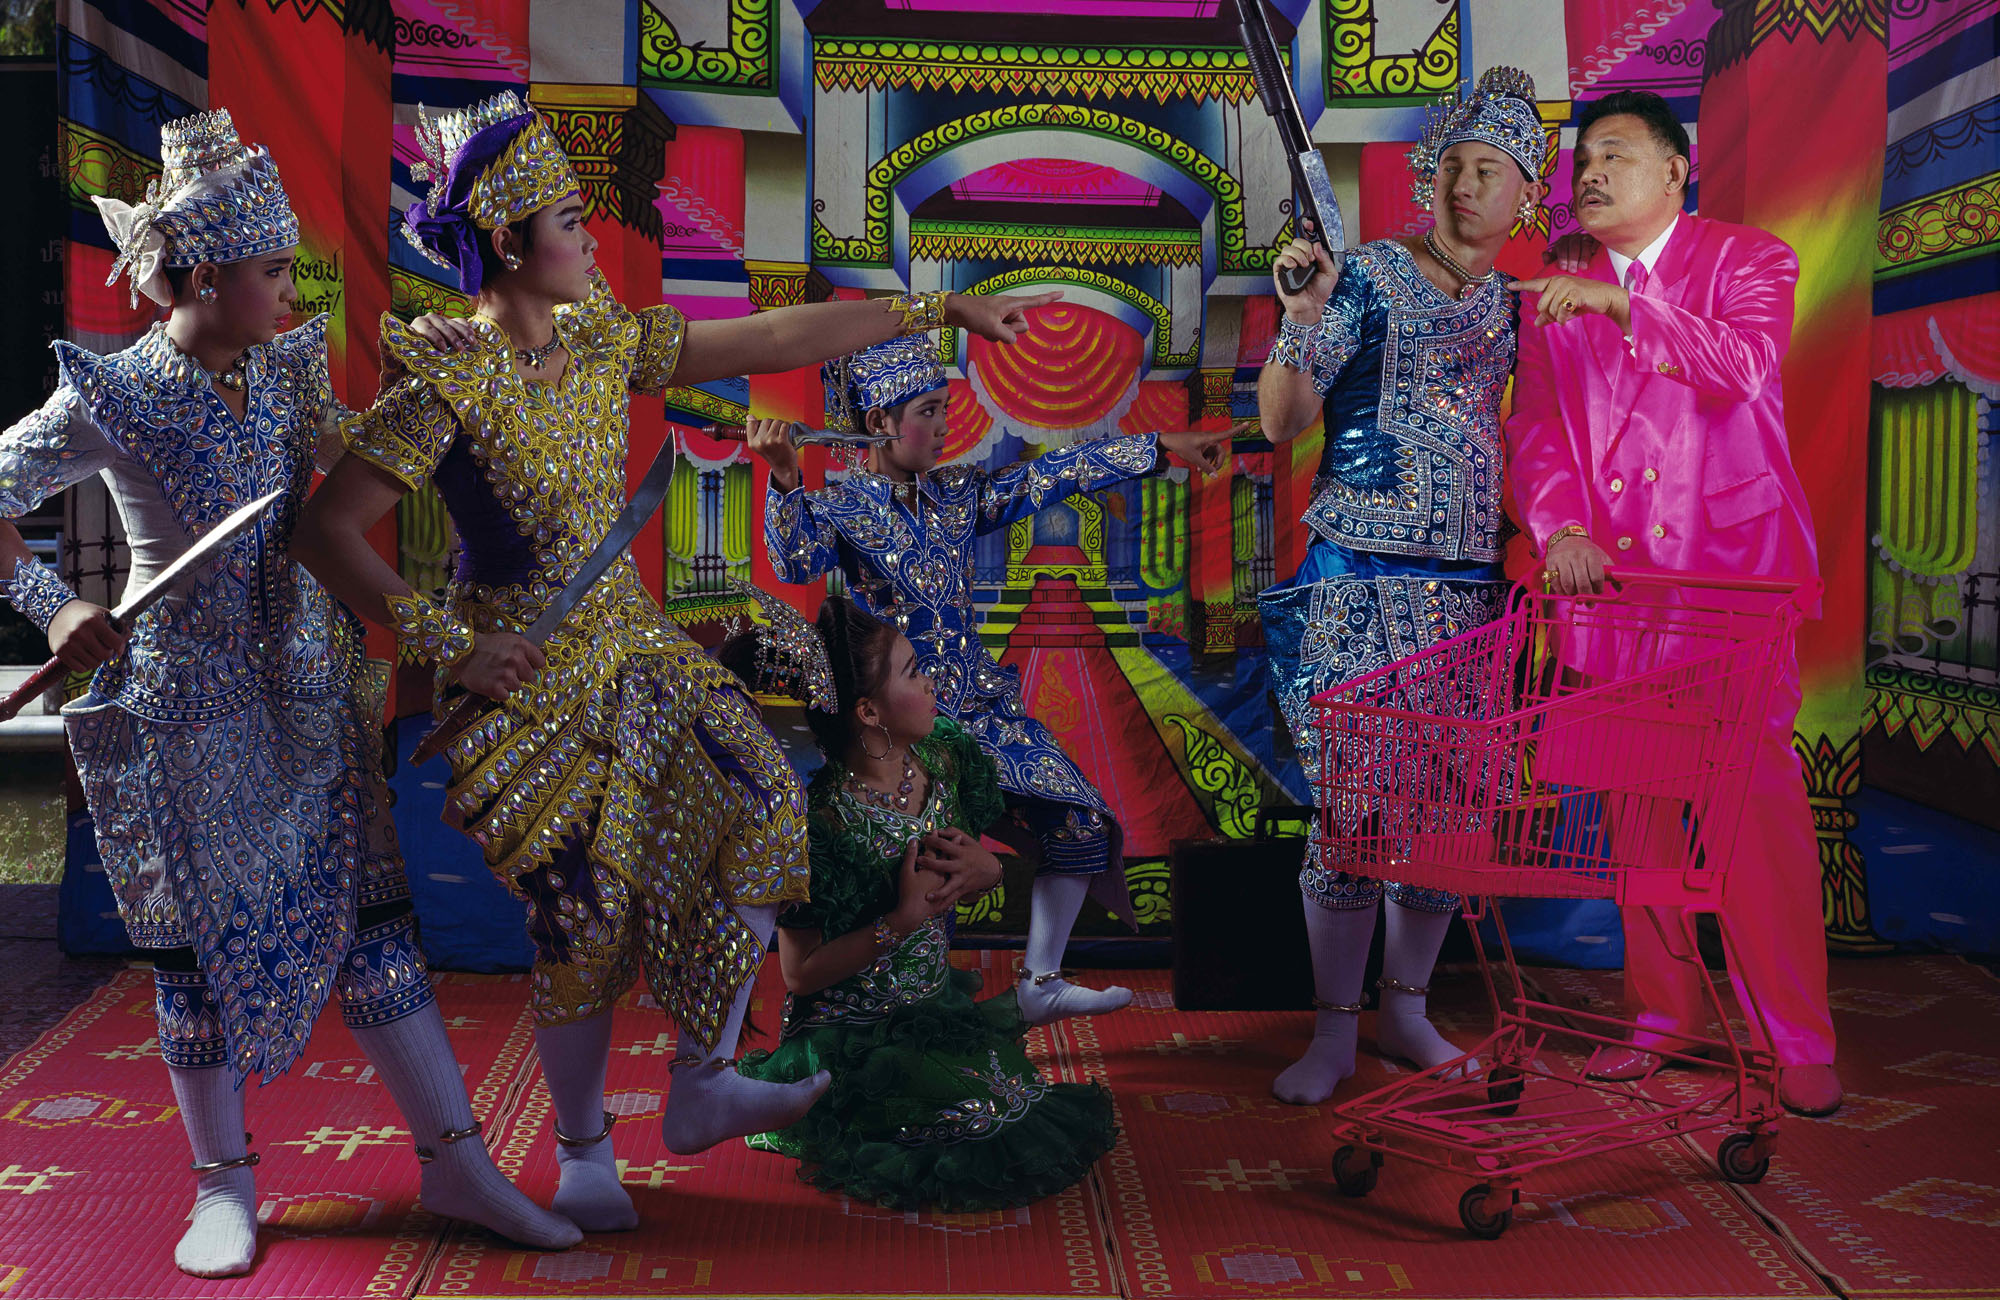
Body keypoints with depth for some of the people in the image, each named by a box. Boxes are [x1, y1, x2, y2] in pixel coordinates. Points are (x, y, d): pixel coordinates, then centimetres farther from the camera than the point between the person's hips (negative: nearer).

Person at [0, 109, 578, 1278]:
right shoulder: (114, 398, -9)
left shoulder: (294, 370, 4)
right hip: (183, 703, -4)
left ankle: (455, 1160, 11)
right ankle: (225, 1182, 22)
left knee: (372, 915, 4)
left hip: (310, 693, 4)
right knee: (200, 933, 6)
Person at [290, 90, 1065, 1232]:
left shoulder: (603, 342, 2)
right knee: (585, 919, 1)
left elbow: (778, 339, 3)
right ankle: (583, 1158, 23)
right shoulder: (447, 385, -19)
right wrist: (445, 641, -20)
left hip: (632, 646, 7)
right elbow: (329, 529, -20)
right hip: (527, 676, -7)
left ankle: (702, 1087, 13)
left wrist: (940, 309, 3)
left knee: (759, 808, 0)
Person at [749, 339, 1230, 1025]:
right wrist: (786, 480, -41)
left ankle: (1040, 982, 14)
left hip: (979, 702, 6)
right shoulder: (840, 508, -6)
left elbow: (1057, 473, 8)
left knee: (1081, 819, 0)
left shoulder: (959, 493, 8)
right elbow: (796, 563, -25)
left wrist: (1161, 446, 8)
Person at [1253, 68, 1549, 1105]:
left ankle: (1405, 1009, 23)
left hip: (1470, 587, 5)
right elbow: (1281, 421, -9)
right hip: (1359, 581, -5)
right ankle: (1333, 1031, 8)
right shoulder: (1367, 274, -2)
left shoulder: (1513, 307, 14)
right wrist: (1301, 315, -22)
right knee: (1352, 804, -5)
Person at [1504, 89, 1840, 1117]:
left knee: (1757, 790, -7)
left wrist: (1620, 302, -21)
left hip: (1731, 566, -3)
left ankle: (1800, 1039, 4)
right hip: (1609, 571, 4)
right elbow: (1535, 428, 9)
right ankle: (1662, 1009, 19)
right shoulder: (1554, 302, 16)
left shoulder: (1749, 261, 5)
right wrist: (1559, 530, -8)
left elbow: (1741, 368, -14)